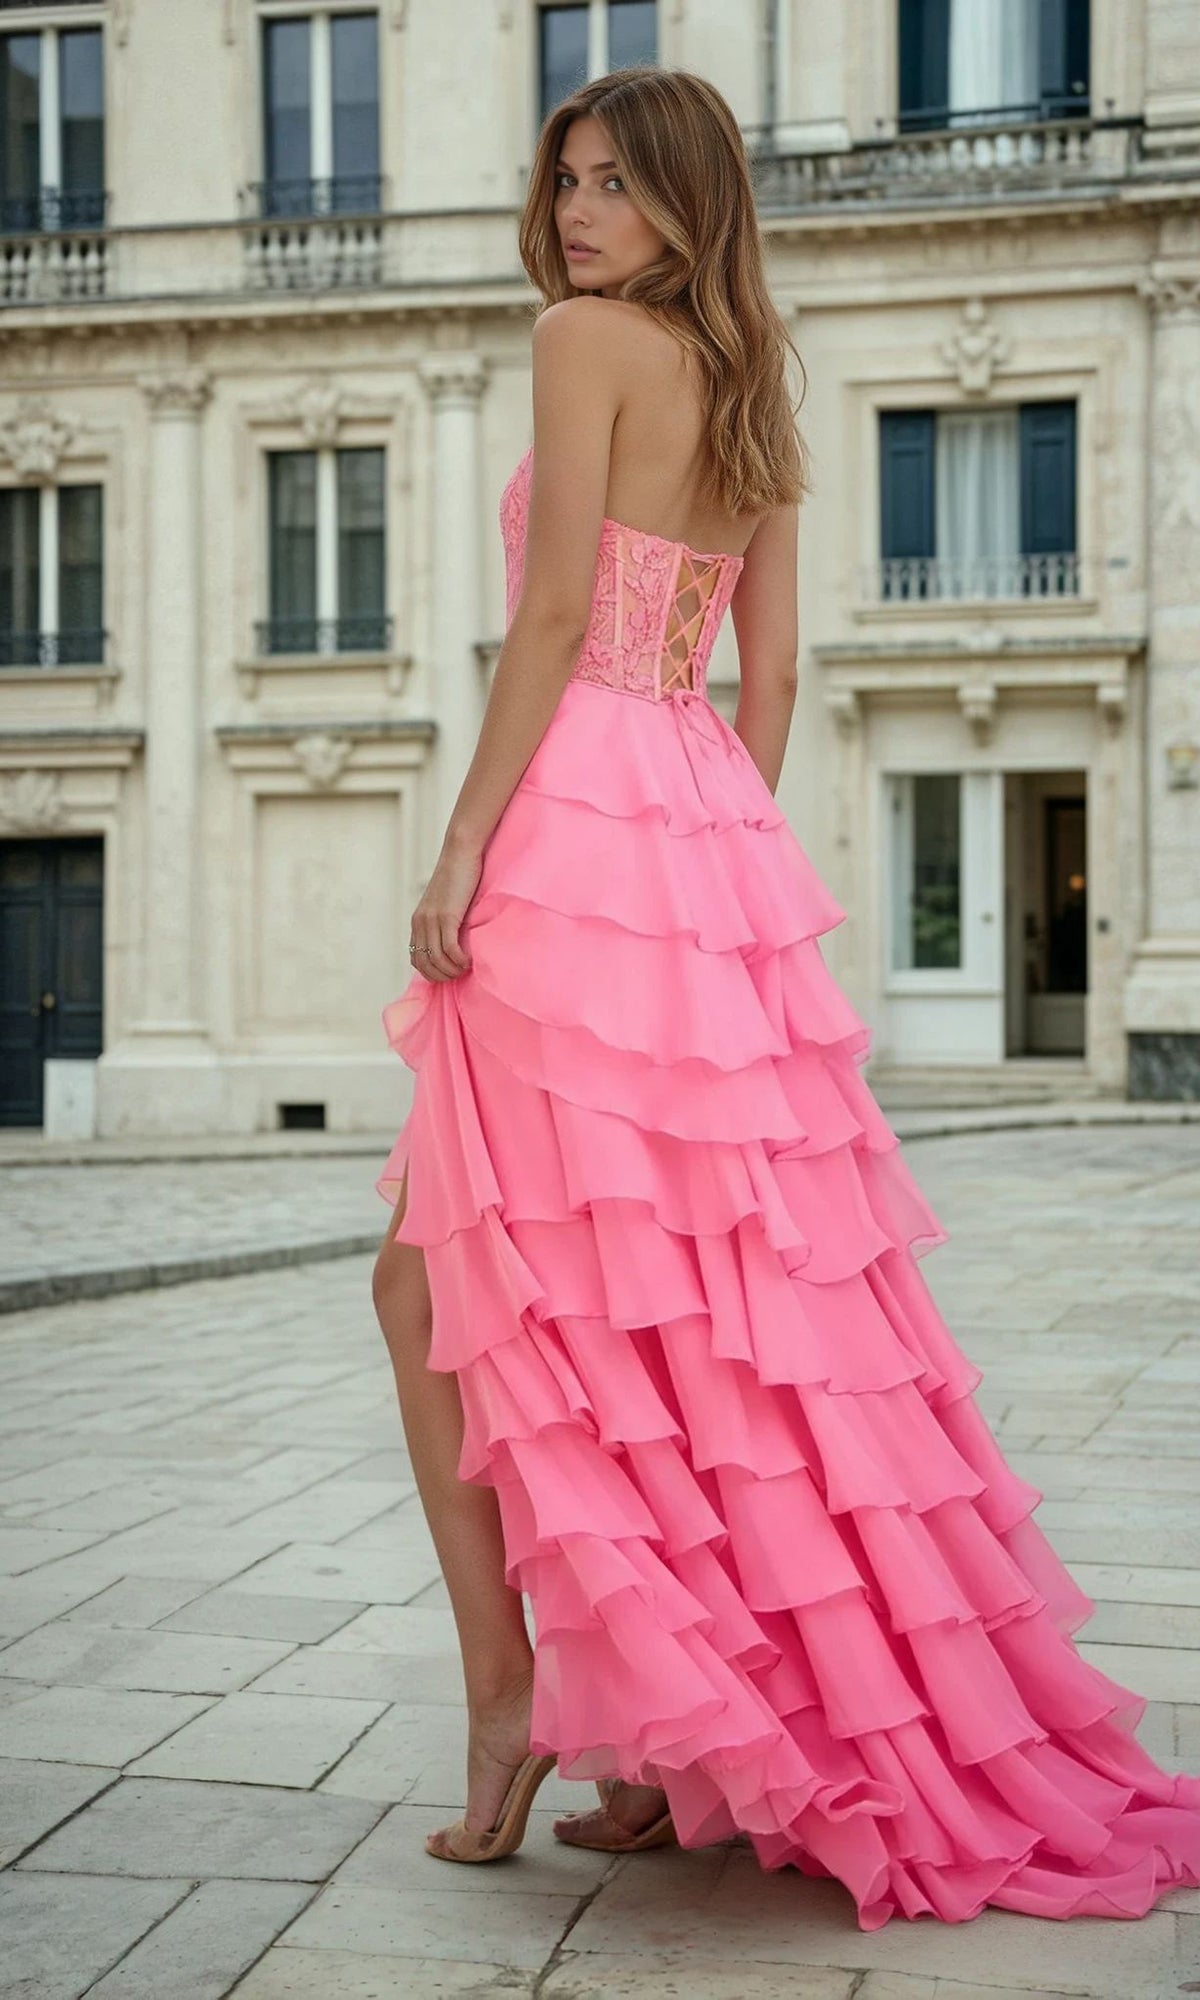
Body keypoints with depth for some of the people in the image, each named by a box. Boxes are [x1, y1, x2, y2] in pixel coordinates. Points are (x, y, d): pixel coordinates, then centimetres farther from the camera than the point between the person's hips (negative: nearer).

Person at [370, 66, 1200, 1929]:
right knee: (722, 1291, 8)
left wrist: (462, 846, -13)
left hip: (579, 820, -8)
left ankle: (513, 1704, 0)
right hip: (716, 840, 8)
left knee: (441, 1283, 0)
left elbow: (555, 611, -13)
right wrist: (721, 865, 19)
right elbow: (770, 677, 16)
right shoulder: (760, 396, 19)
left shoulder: (587, 337, -3)